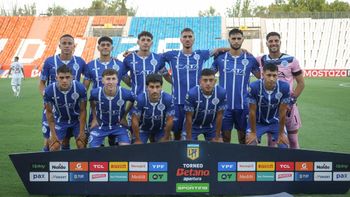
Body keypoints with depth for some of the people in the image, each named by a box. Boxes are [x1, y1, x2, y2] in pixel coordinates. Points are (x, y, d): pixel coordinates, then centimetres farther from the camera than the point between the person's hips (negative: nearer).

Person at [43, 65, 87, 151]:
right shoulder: (49, 91, -27)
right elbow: (49, 112, -12)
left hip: (77, 119, 0)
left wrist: (82, 131, -12)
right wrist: (53, 133, -10)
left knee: (81, 145, -5)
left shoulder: (80, 88, -28)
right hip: (60, 121, 0)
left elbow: (83, 111, -15)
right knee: (54, 147, -5)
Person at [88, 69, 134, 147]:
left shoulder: (125, 93, -23)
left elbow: (133, 102, 0)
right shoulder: (95, 93, -21)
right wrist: (94, 118, 6)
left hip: (119, 125, 0)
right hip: (100, 126, 0)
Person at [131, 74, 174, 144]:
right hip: (143, 128, 0)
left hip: (161, 129, 1)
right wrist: (137, 140, -14)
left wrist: (166, 138, -10)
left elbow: (169, 120, -18)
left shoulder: (168, 99, -30)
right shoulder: (140, 99, -31)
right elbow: (135, 120, -20)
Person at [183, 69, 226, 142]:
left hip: (211, 125, 2)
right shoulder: (192, 93, -29)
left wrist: (217, 137, -8)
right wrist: (189, 139, -16)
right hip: (194, 125, -2)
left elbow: (219, 115, -13)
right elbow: (189, 117, -20)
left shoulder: (221, 93, -23)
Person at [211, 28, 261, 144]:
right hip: (224, 104, 0)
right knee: (225, 137, 7)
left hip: (243, 105, 0)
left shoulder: (250, 59, 2)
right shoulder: (220, 58, 1)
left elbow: (261, 78, 10)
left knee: (243, 138, 9)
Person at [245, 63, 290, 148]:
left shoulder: (284, 87, -25)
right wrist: (253, 132, -11)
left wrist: (281, 133, -9)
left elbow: (282, 112, -15)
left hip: (275, 121, 1)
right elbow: (252, 111, -19)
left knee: (284, 146, -8)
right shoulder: (254, 87, -29)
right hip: (257, 122, -1)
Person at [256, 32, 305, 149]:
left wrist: (292, 101, -8)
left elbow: (301, 84, 2)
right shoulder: (261, 61, 2)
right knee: (271, 141, 8)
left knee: (293, 141, 5)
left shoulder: (291, 61, -3)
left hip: (288, 105, -1)